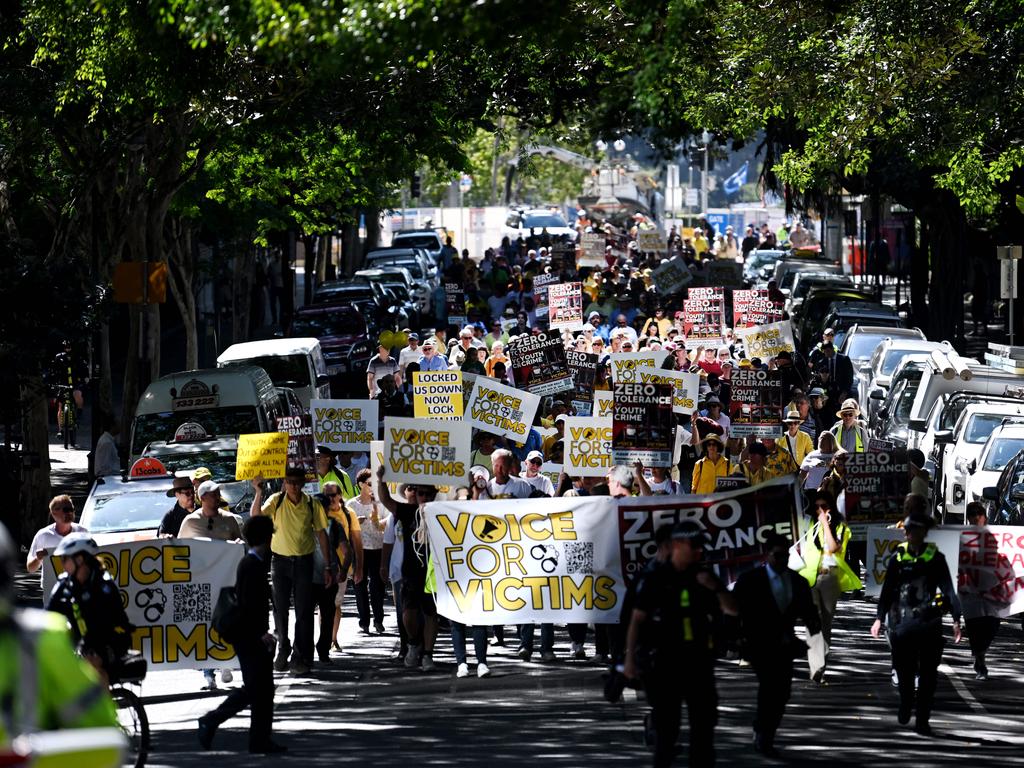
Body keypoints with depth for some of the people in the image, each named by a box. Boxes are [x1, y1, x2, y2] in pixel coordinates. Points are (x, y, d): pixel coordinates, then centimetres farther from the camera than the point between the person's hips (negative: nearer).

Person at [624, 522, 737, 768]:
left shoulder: (705, 577, 8)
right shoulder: (655, 579, -4)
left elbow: (732, 609, 9)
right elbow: (637, 620, -3)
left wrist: (715, 588, -9)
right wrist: (630, 658, -8)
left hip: (698, 661, 4)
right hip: (665, 661, -4)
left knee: (704, 722, 5)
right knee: (666, 724, 2)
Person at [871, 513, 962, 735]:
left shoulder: (935, 558, 2)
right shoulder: (898, 558, 5)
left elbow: (948, 590, 2)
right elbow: (887, 591, 10)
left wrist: (956, 620, -5)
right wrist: (879, 618, 3)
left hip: (929, 623, -1)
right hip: (902, 623, 1)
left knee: (928, 674, -3)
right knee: (904, 670, 6)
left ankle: (922, 720, 1)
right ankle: (905, 706, 30)